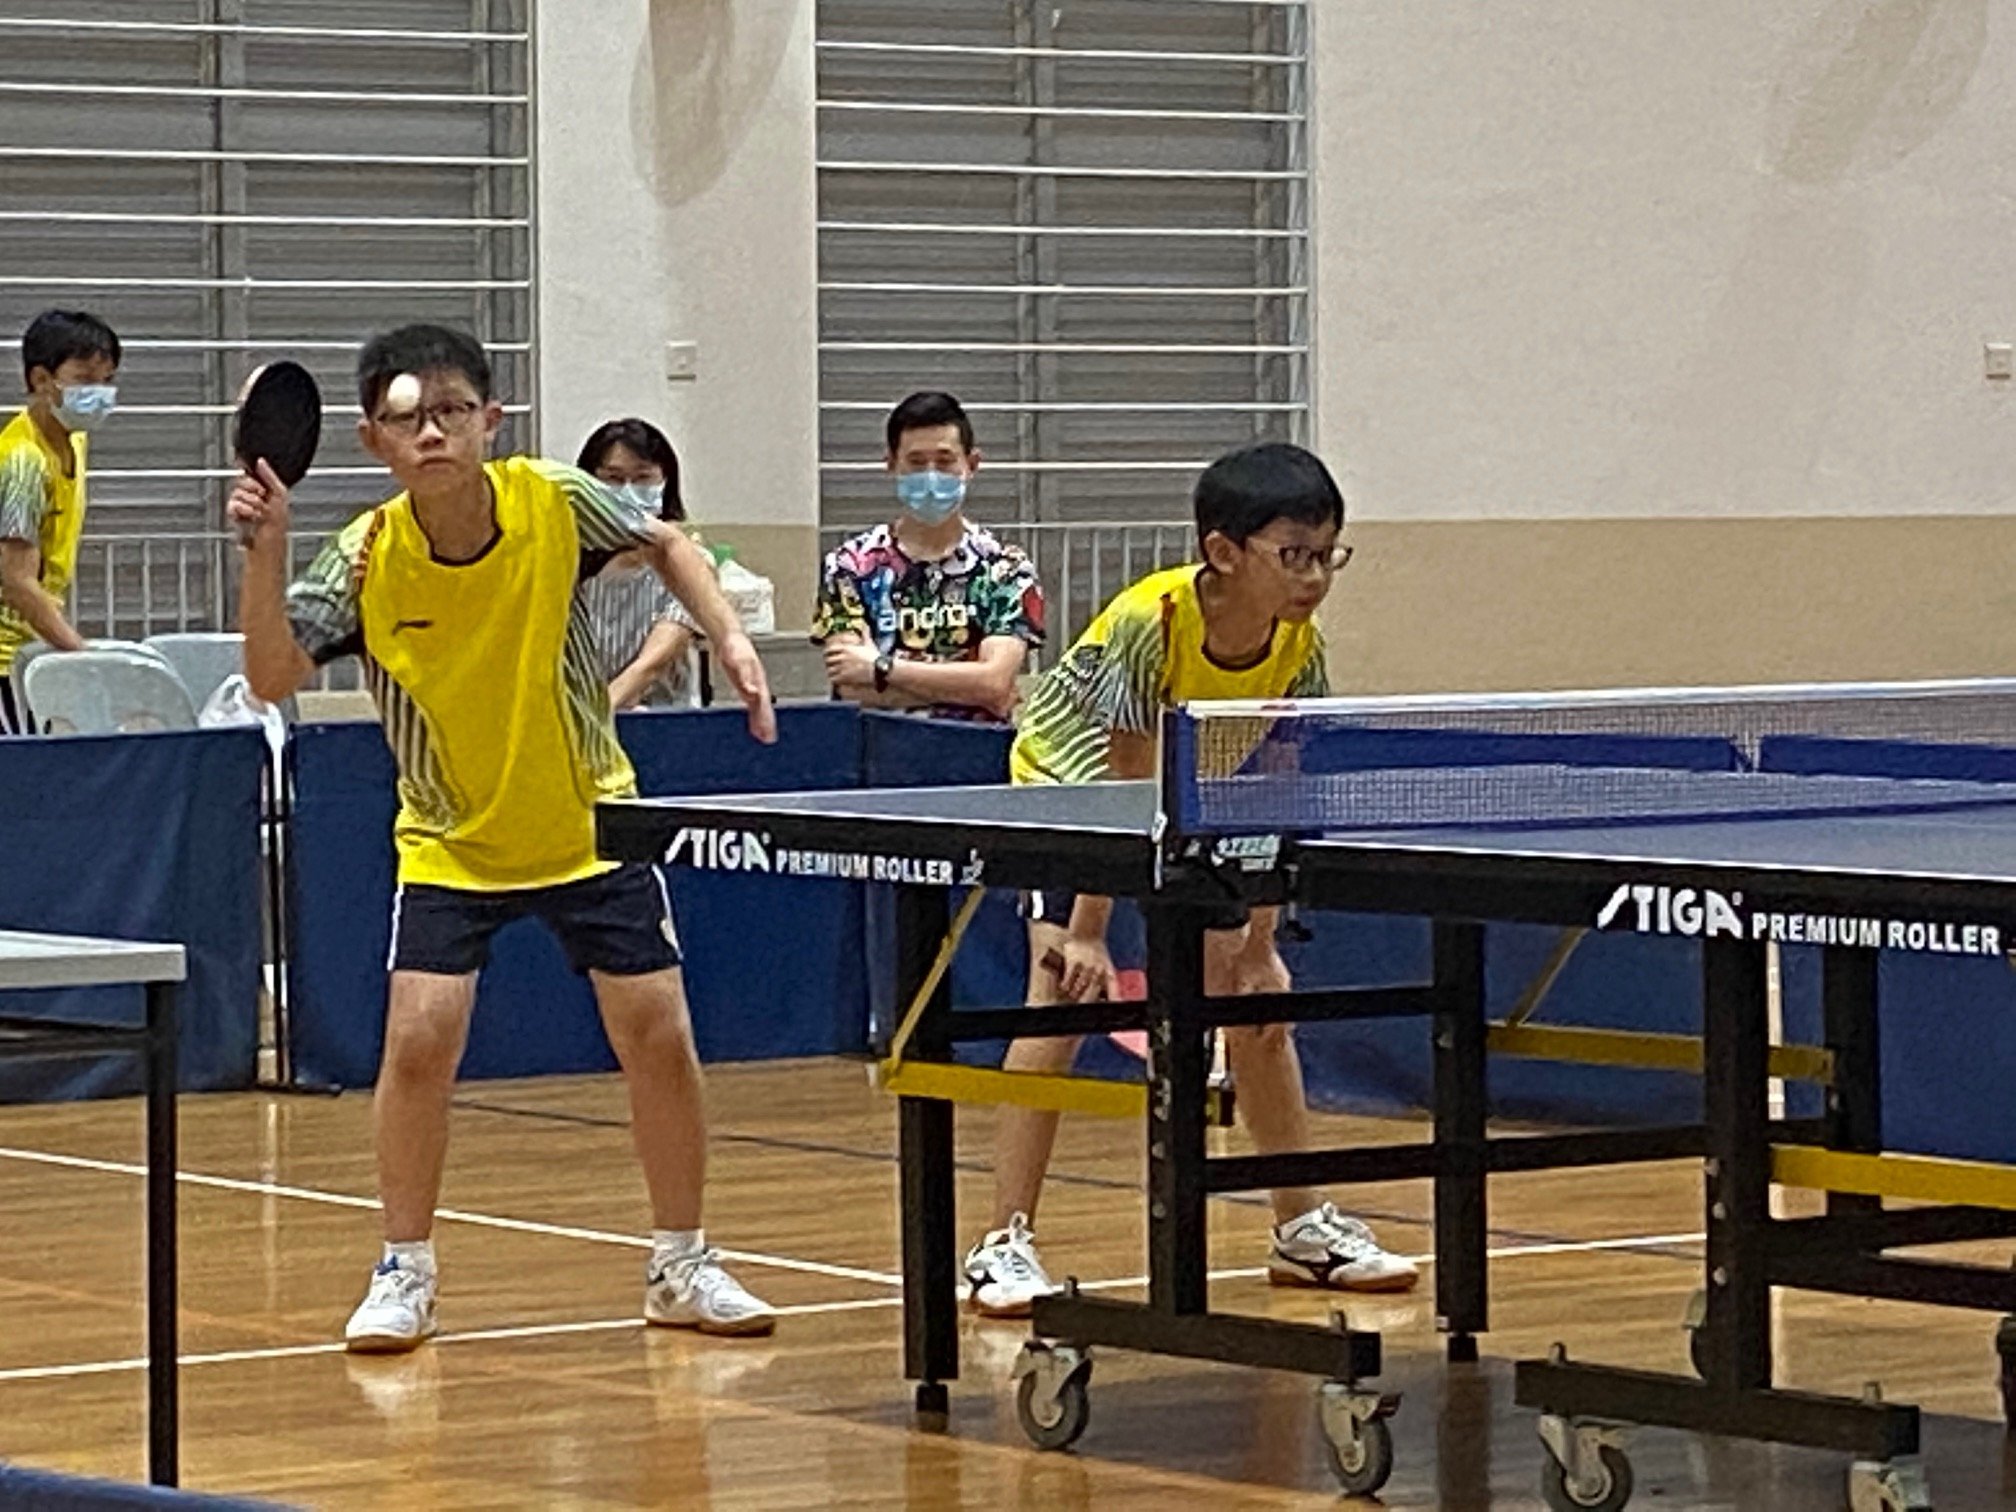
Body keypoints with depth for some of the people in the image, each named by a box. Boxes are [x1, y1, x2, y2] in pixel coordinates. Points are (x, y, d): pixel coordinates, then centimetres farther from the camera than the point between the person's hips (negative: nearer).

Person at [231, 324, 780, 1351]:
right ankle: (404, 1275, 3)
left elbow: (665, 543, 4)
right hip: (450, 839, -1)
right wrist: (265, 549, -37)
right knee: (419, 1038, -15)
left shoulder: (556, 505, -16)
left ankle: (681, 1268, 18)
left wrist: (728, 638, -7)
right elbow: (272, 678, -27)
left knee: (659, 1037, -1)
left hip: (592, 823, 1)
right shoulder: (364, 561, -18)